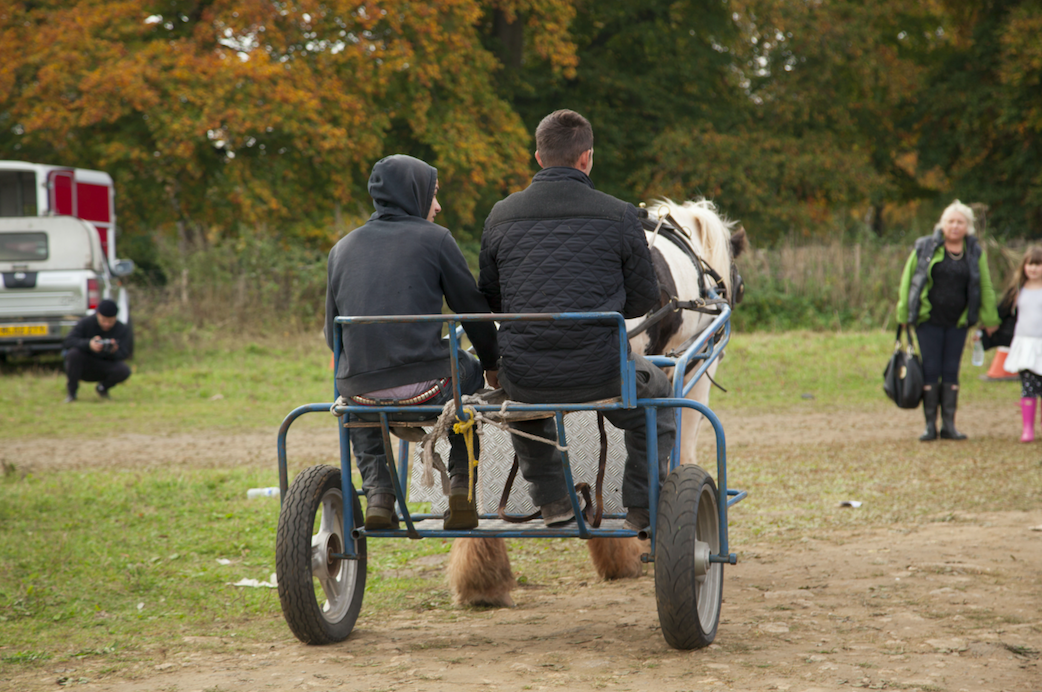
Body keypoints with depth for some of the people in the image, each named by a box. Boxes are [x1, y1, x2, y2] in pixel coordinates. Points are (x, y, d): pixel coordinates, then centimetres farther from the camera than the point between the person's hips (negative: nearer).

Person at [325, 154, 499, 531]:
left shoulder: (343, 248, 13)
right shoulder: (434, 239, 2)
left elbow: (333, 333, 16)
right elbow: (473, 308, 7)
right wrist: (493, 364, 25)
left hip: (361, 387, 3)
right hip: (425, 385, -3)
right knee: (468, 372, 32)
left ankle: (377, 489, 19)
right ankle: (461, 481, 20)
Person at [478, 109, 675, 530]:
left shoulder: (501, 216, 2)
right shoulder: (619, 216, -5)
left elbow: (489, 300, 11)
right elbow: (644, 300, 4)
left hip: (523, 376, 2)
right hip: (599, 374, -2)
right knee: (656, 397, 32)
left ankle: (550, 501, 41)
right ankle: (642, 509, 30)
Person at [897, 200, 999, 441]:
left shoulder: (975, 252, 5)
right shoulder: (925, 248, -1)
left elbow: (985, 287, 12)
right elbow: (907, 281, 3)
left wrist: (989, 319, 14)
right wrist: (903, 315, 2)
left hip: (958, 322, 2)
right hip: (929, 320, -2)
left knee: (951, 372, 3)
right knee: (930, 371, -3)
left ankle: (949, 425, 9)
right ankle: (930, 425, 3)